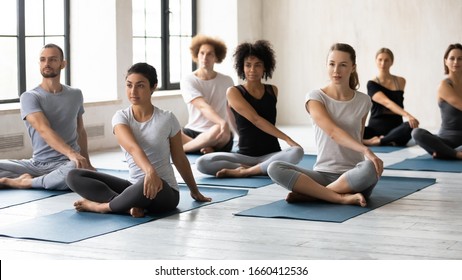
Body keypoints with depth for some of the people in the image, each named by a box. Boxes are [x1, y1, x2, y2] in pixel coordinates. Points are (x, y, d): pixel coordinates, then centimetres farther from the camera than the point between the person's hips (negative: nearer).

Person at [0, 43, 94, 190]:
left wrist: (87, 162, 24)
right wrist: (71, 153, -34)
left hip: (66, 163, 1)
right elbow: (44, 130, -19)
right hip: (37, 163, -1)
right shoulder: (29, 97, -3)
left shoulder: (75, 95, 10)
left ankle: (26, 182, -19)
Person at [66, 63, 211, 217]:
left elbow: (180, 159, 8)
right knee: (74, 176, -12)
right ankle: (131, 205, -27)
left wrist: (195, 191, 17)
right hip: (134, 186, 4)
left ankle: (102, 206, -16)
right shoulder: (120, 117, -2)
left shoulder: (167, 119, -6)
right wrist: (150, 171, -44)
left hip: (165, 191, -4)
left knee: (145, 187, -43)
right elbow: (133, 148, -23)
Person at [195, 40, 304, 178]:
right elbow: (255, 119, -12)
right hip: (245, 155, -2)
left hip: (271, 154, 2)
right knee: (202, 163, -27)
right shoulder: (234, 92, -1)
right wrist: (287, 139, -19)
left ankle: (243, 171, -27)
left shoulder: (272, 90, 12)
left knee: (297, 152, -34)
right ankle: (261, 169, -26)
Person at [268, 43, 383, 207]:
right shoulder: (315, 98, -1)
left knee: (370, 168, -37)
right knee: (275, 169, -26)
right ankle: (343, 197, -32)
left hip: (353, 175, 1)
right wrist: (366, 150, -30)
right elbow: (332, 132, -17)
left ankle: (311, 193, -21)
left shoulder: (363, 101, 7)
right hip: (323, 173, 0)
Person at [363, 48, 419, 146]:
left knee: (411, 126, -34)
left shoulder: (401, 82, 11)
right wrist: (407, 115, -32)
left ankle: (376, 141, -25)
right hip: (375, 128, -2)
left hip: (395, 128, 2)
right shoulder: (372, 84, -2)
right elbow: (387, 103, -19)